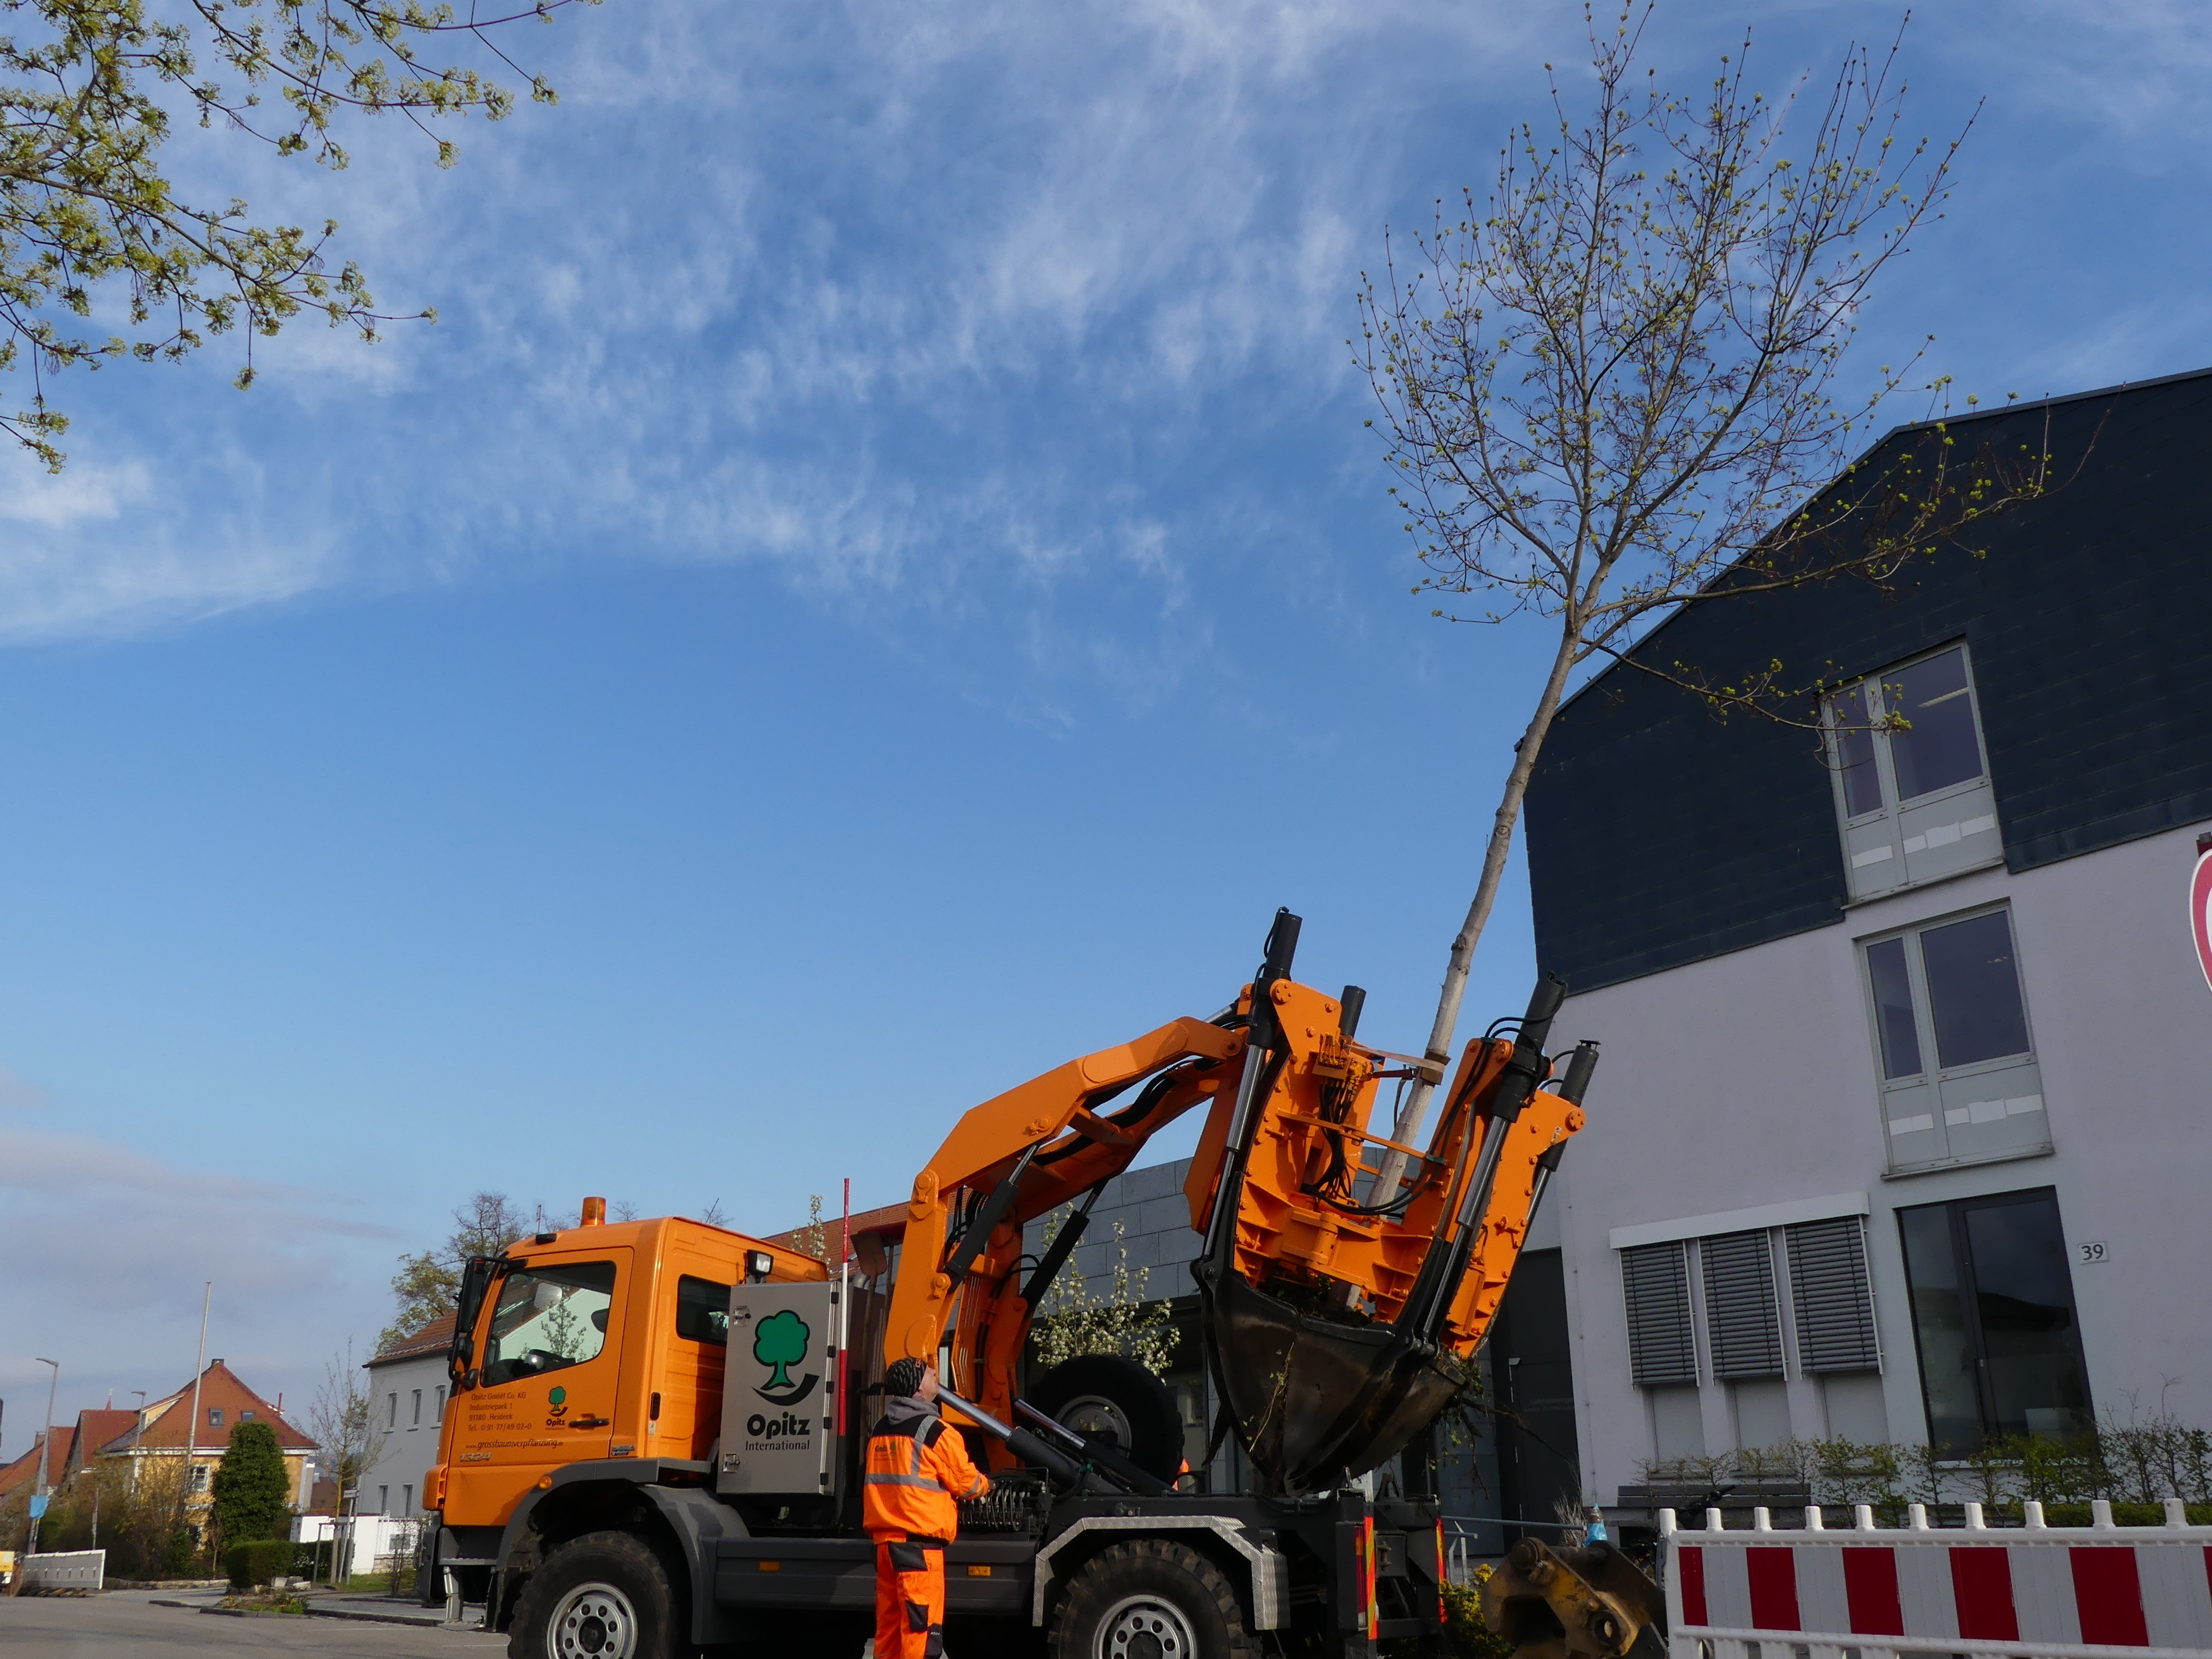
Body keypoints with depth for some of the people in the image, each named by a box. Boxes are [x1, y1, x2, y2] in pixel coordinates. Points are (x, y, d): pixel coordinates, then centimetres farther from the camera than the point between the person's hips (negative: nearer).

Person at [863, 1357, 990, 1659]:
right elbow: (966, 1482, -2)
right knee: (922, 1622, -6)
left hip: (884, 1536, 8)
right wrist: (986, 1484, 19)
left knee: (889, 1619, 13)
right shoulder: (936, 1432, -10)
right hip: (919, 1540, -8)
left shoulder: (880, 1430, 13)